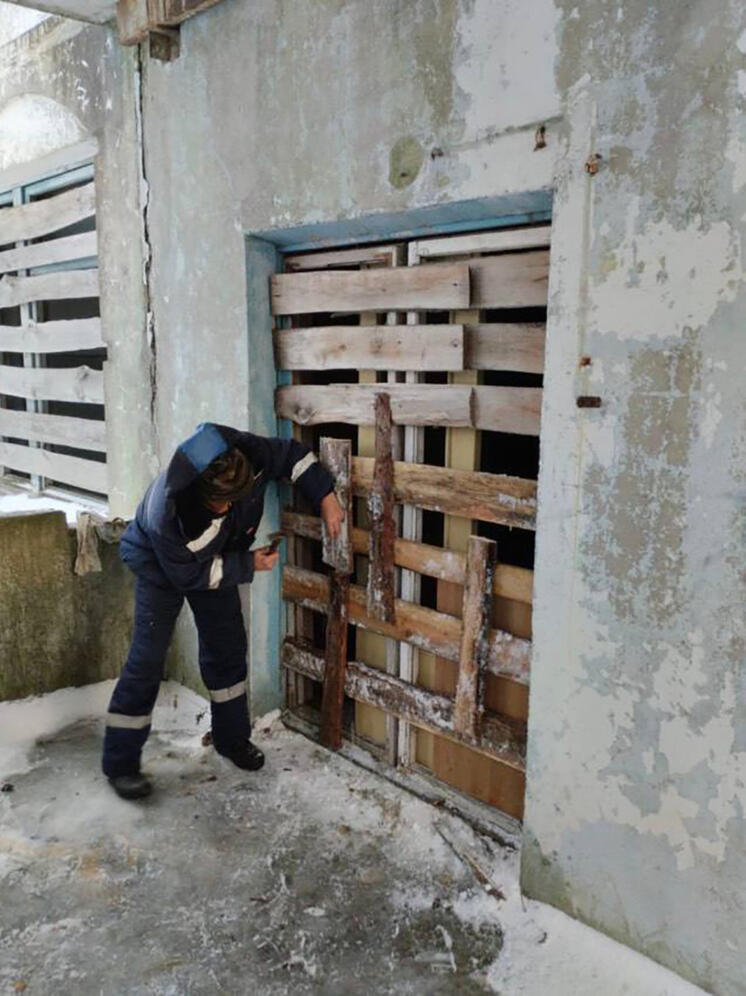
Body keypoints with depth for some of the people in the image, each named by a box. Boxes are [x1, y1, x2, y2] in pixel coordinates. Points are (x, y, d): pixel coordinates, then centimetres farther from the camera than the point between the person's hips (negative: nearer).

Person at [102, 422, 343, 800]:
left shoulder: (246, 454, -34)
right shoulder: (167, 511, -42)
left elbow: (292, 455, -14)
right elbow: (188, 575, -27)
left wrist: (326, 498, -22)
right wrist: (249, 565, -26)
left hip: (217, 559, 5)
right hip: (161, 563, -5)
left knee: (227, 648, 8)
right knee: (147, 658, -8)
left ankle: (232, 738, 26)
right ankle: (120, 763, 6)